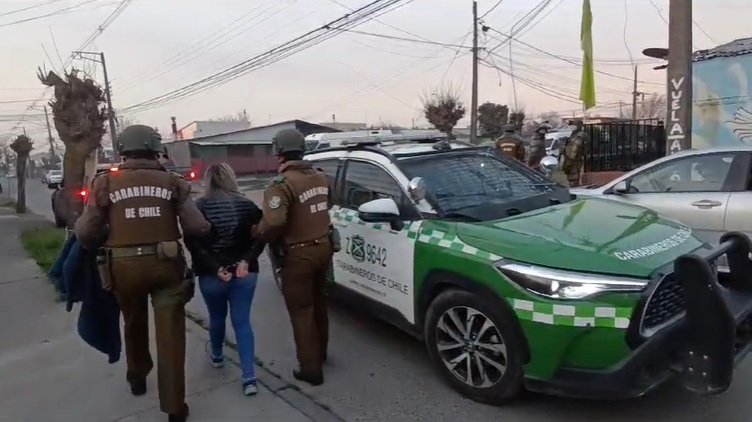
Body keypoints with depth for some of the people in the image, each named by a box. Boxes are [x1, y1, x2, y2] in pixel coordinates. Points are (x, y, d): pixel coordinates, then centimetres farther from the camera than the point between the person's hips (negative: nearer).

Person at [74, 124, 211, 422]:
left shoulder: (106, 183, -2)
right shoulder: (171, 182, -2)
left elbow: (85, 233, -4)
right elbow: (197, 227, -7)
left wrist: (103, 241, 18)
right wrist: (208, 228, 14)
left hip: (123, 267, 2)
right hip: (166, 264, -1)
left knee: (134, 324, 27)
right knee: (170, 333, 5)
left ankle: (137, 378, 49)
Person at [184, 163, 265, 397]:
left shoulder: (199, 207, -8)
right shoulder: (247, 205, 0)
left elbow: (193, 243, -15)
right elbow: (260, 237, -7)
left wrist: (215, 268, -15)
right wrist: (246, 261, -13)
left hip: (211, 275, -1)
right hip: (245, 272, 1)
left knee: (217, 318, 21)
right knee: (242, 321, 6)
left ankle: (217, 356, 47)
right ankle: (249, 378, 1)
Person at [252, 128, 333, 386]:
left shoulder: (282, 184, -20)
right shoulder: (320, 177, 5)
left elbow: (273, 223, -30)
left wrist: (256, 231, -10)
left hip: (299, 254, -8)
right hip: (323, 247, 8)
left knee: (301, 312, 6)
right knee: (318, 303, 23)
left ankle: (310, 369, 15)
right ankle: (320, 353, 41)